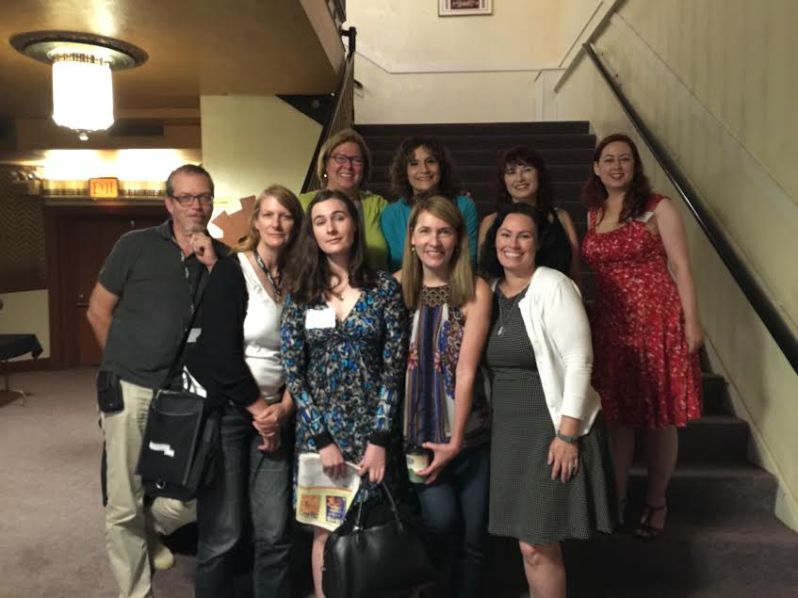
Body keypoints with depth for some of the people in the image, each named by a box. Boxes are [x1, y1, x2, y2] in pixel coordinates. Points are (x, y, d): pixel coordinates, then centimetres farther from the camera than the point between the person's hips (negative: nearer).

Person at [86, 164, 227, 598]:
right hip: (130, 389, -2)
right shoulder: (135, 245, -1)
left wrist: (212, 265, -11)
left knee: (191, 501, 4)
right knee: (124, 505, 5)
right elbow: (98, 311, 5)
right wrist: (125, 362, 8)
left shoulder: (220, 256, 6)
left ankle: (149, 531, 39)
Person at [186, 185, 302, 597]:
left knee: (275, 531, 5)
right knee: (223, 533, 2)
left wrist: (283, 409, -5)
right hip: (223, 409, -4)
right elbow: (222, 353, -15)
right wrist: (259, 410, -9)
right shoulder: (231, 272, -8)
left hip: (274, 414, 5)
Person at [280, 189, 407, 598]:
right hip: (319, 428, 1)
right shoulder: (301, 291, 2)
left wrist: (379, 439, -10)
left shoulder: (384, 287, -2)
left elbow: (393, 367, -4)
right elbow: (292, 371, -2)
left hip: (373, 426, -1)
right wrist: (323, 438, -9)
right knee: (326, 529, 10)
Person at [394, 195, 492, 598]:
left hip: (467, 433, 0)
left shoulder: (475, 291, -6)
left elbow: (466, 370, -11)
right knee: (440, 517, -14)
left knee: (473, 538, 7)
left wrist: (455, 442, -13)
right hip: (414, 431, 0)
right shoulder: (396, 286, 0)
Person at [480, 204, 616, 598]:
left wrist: (567, 433, -18)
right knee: (530, 543, 14)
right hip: (508, 429, 6)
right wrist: (497, 423, 10)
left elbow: (579, 360, -15)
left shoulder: (552, 286, -11)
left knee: (536, 544, -2)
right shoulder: (490, 291, 8)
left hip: (552, 426, -6)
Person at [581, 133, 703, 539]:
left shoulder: (658, 208, -2)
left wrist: (692, 321, -10)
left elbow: (680, 267, -5)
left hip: (657, 319, -3)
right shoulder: (593, 215, 11)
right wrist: (585, 321, 11)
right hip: (611, 324, 4)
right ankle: (616, 499, 26)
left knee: (660, 417, 6)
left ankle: (656, 503, 25)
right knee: (618, 415, 10)